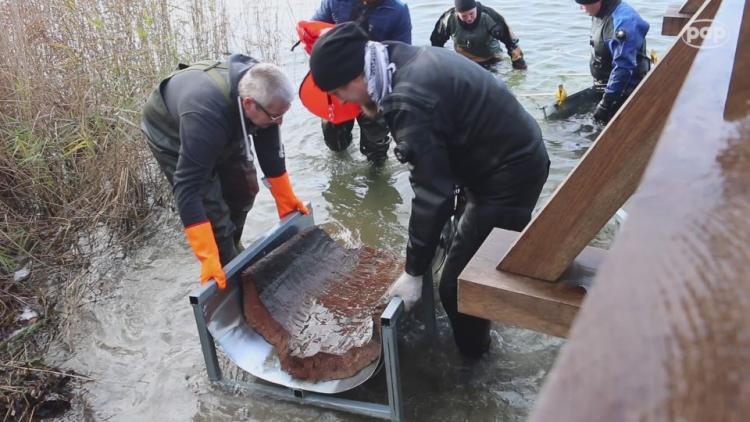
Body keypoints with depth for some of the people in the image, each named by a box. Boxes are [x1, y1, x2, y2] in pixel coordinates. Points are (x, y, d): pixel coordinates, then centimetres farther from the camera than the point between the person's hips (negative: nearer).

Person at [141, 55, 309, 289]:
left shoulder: (260, 91, -28)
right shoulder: (205, 116, -47)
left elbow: (271, 150, -12)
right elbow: (187, 187, -46)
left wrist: (287, 200, -4)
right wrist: (207, 258, -48)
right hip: (171, 136, -6)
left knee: (244, 189, 13)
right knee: (214, 213, -12)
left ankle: (232, 251, 38)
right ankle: (229, 279, 8)